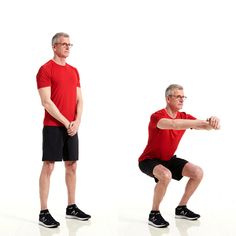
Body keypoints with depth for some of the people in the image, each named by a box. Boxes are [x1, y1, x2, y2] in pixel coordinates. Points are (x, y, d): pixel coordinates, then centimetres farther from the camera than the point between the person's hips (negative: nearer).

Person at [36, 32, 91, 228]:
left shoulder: (74, 71, 15)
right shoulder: (46, 69, -6)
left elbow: (79, 100, 13)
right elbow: (46, 102, -13)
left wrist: (77, 121, -3)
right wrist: (66, 123, -14)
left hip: (72, 127, 7)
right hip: (53, 126, -7)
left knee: (72, 166, 10)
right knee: (48, 166, -5)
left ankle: (71, 208, 21)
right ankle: (44, 212, 1)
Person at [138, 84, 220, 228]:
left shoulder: (184, 117, -3)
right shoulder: (157, 116, -25)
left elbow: (204, 126, -13)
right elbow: (173, 124, -46)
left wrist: (212, 122, -39)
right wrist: (203, 122, -49)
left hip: (168, 159, 8)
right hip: (149, 160, -7)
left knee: (198, 173, -2)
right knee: (166, 175, -37)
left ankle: (181, 208, 15)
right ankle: (154, 214, -16)